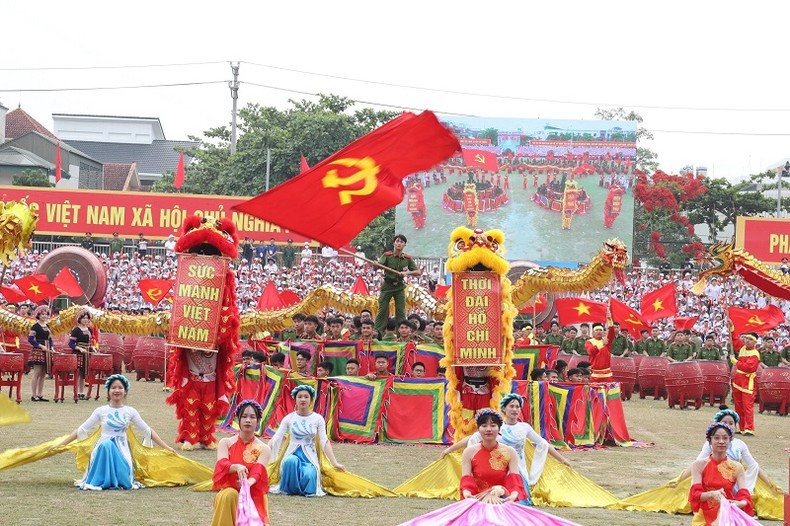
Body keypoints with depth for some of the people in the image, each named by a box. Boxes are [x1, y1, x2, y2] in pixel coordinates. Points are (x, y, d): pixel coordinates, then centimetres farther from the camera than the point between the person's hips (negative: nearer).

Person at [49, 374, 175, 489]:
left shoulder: (130, 411, 5)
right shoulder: (101, 411, 3)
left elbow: (148, 431, 9)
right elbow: (81, 430, 6)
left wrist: (166, 448, 7)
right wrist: (60, 444, 2)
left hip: (121, 450, 0)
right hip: (103, 448, 0)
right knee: (106, 444, -37)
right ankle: (103, 480, -21)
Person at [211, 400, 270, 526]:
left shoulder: (263, 449, -2)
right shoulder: (226, 443, 1)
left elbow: (257, 472, -17)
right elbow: (222, 464, -17)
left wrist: (247, 483, -41)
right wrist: (236, 467, -40)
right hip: (228, 492, 0)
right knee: (229, 494, -36)